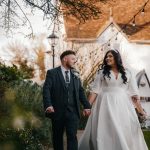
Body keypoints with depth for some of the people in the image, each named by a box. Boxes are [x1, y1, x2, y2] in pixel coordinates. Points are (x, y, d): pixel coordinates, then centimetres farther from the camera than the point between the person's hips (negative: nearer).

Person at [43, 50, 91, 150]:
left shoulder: (75, 75, 13)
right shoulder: (52, 73, 1)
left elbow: (81, 91, 13)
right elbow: (46, 89, -9)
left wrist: (86, 106, 3)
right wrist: (48, 105, -22)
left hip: (73, 112, 2)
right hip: (57, 111, -2)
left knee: (72, 136, -6)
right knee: (57, 137, 10)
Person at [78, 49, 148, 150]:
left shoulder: (127, 73, 7)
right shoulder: (102, 72, 6)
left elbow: (133, 92, 6)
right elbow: (95, 90, 2)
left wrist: (141, 109, 2)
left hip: (123, 105, 1)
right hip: (106, 104, -1)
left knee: (125, 132, 3)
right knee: (106, 131, 1)